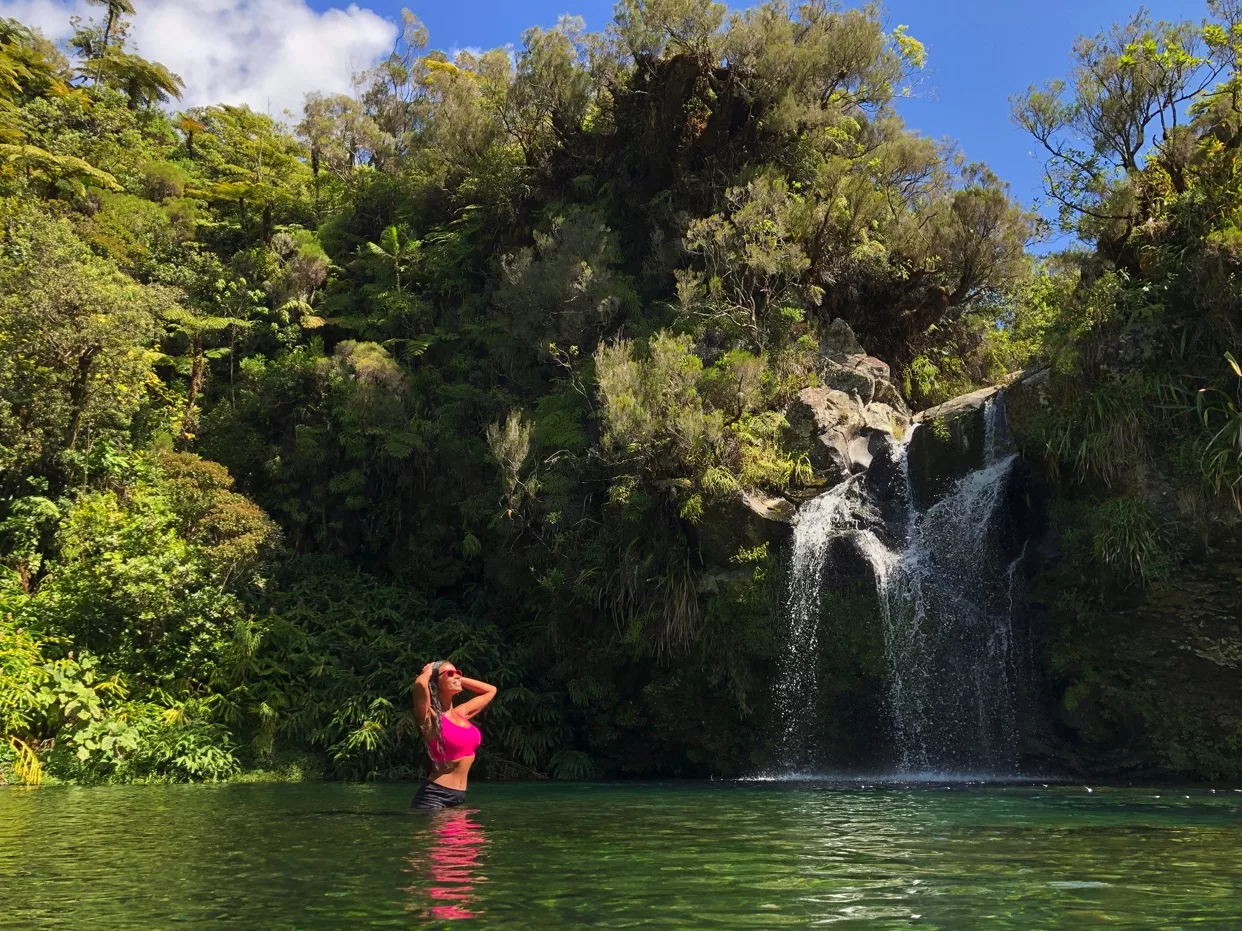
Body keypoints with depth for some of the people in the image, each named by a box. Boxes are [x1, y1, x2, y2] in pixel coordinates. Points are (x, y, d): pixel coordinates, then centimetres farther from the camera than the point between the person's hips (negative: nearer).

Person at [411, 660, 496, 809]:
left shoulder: (461, 713, 11)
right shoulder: (430, 717, -10)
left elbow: (491, 690, 26)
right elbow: (420, 684, -31)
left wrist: (460, 679, 16)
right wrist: (428, 672, -8)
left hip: (459, 796, 7)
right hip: (434, 796, -7)